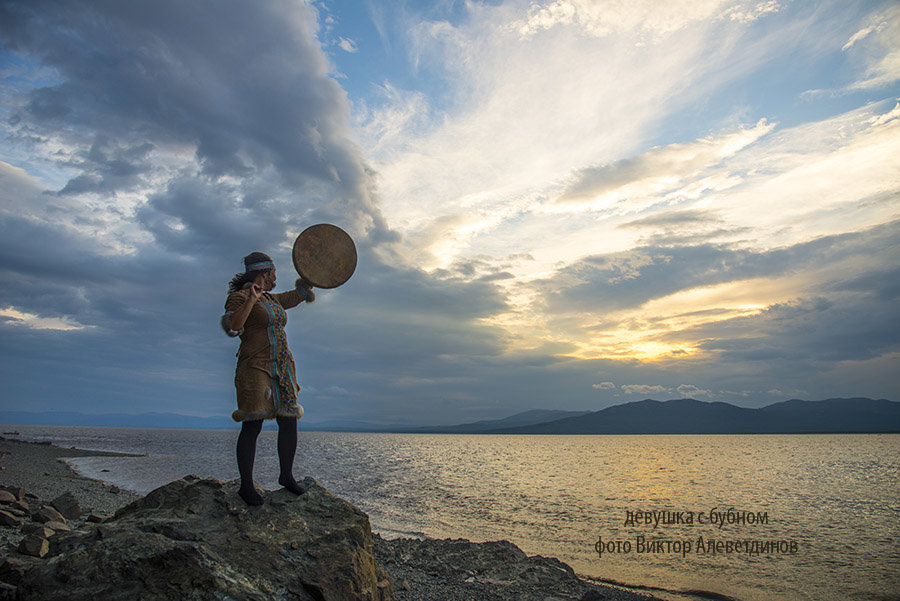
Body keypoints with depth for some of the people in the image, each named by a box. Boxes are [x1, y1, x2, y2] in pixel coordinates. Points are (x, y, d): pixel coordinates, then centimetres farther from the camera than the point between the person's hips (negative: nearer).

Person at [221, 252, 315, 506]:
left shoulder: (272, 300, 20)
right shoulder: (240, 297, -3)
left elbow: (299, 293, 35)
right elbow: (232, 326, -19)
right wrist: (251, 301, -24)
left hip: (282, 368, 7)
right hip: (255, 368, -7)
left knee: (289, 423, 4)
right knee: (252, 426, -8)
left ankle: (286, 475, 21)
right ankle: (246, 485, 3)